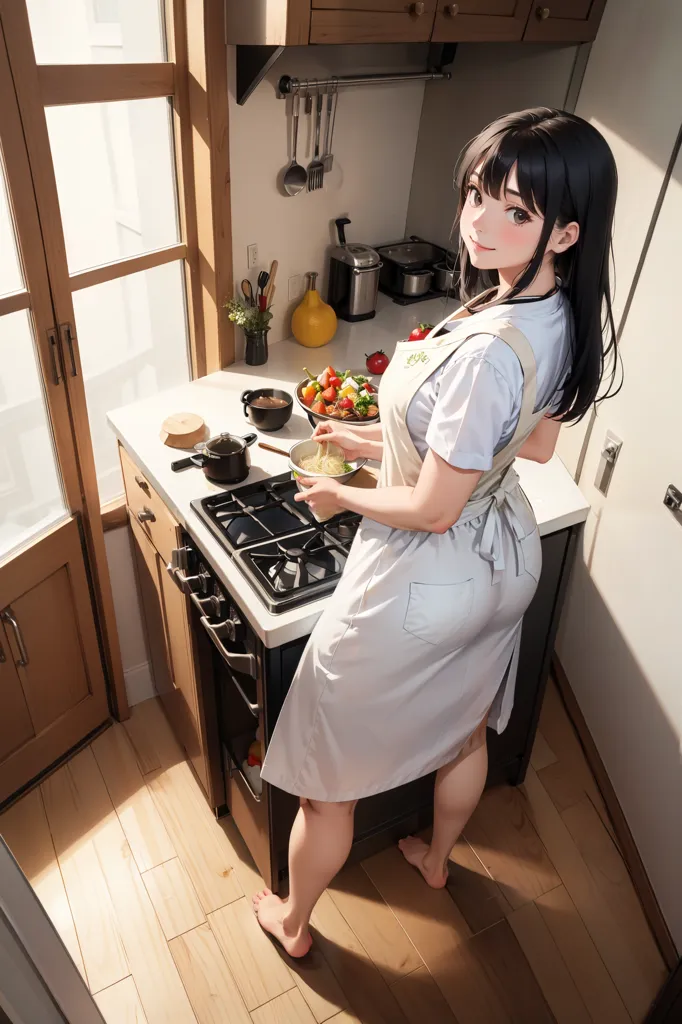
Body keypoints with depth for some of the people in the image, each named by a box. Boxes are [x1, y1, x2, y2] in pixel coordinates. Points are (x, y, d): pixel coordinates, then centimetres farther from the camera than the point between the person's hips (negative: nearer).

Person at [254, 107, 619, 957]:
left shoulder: (490, 349, -34)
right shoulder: (562, 315, -6)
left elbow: (432, 510, -27)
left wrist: (342, 495, -6)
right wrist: (383, 441, 8)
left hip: (423, 584, -9)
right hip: (505, 559, 9)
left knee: (327, 774, 16)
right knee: (466, 730, 32)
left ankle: (293, 920, 44)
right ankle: (437, 858, 62)